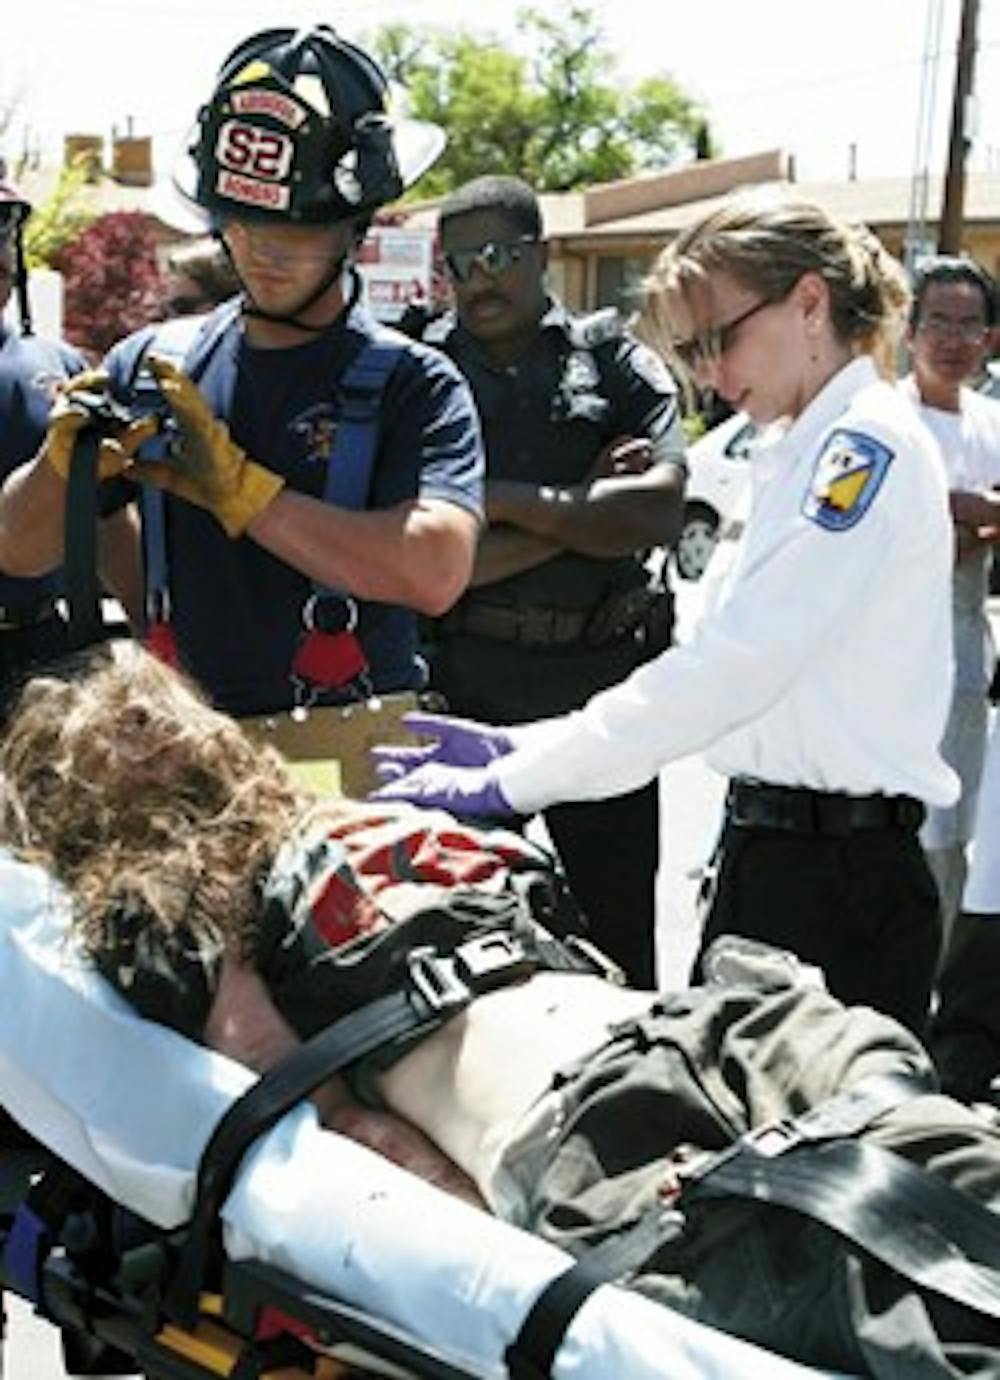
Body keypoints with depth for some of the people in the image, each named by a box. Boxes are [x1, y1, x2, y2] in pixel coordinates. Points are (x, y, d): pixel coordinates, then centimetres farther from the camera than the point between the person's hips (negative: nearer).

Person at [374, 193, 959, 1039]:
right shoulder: (795, 453, 15)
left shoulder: (869, 444, -13)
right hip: (767, 851, 9)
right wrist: (519, 747, 4)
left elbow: (732, 667, -21)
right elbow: (725, 665, 13)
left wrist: (509, 782, -20)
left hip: (843, 879, -9)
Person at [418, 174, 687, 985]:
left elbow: (661, 512, -11)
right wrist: (585, 509, -9)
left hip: (604, 678, 0)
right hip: (471, 686, 0)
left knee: (618, 925, 9)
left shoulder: (615, 361, 4)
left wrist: (510, 502, -11)